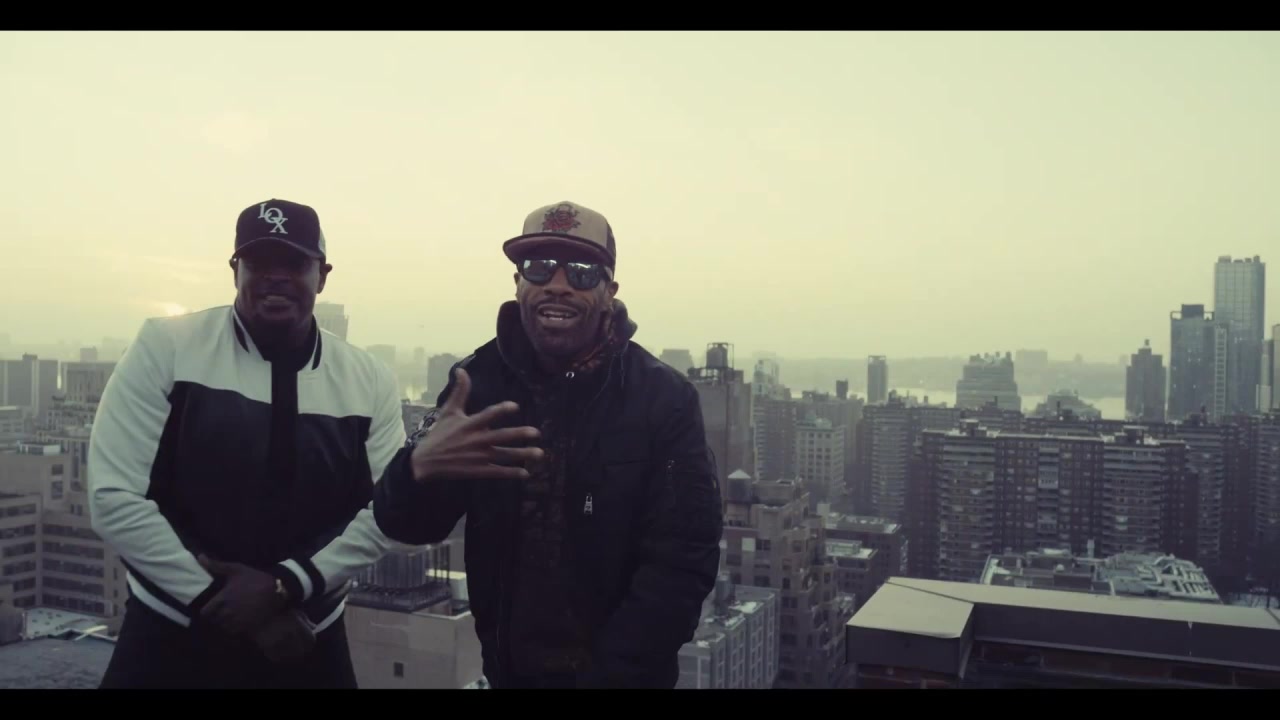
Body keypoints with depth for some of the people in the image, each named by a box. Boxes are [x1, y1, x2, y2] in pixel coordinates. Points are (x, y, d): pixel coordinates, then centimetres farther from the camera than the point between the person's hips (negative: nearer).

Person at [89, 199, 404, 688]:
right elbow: (115, 497, -12)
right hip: (171, 636, -1)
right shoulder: (166, 347, -8)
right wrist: (220, 597, -15)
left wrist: (284, 586, -17)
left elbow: (387, 511, -5)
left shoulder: (369, 380, -3)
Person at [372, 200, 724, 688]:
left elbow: (682, 563, -15)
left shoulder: (664, 398, -15)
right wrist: (420, 466, -31)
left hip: (622, 672, -2)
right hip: (508, 667, 3)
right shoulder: (479, 380, -8)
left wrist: (607, 675, -20)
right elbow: (406, 525, -10)